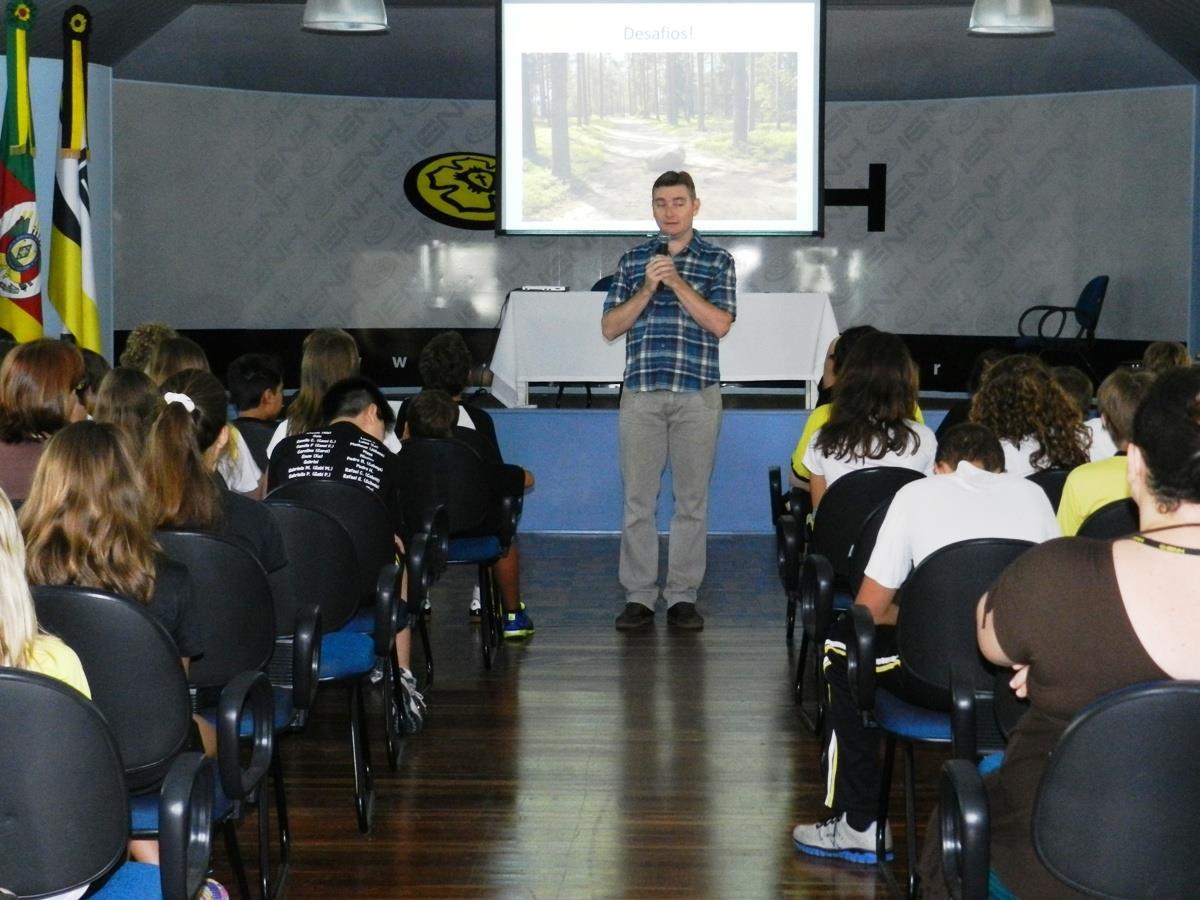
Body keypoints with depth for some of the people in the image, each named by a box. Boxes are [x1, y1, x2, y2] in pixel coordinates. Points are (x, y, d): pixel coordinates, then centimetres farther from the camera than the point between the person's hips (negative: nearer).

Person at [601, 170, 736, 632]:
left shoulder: (717, 260, 5)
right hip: (641, 392, 2)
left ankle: (683, 595, 9)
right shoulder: (633, 261, 11)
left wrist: (677, 282, -14)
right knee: (637, 498, 1)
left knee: (692, 499, 2)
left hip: (697, 394, -1)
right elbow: (610, 327, 4)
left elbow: (720, 323, -8)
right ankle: (639, 597, 7)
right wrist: (648, 289, -9)